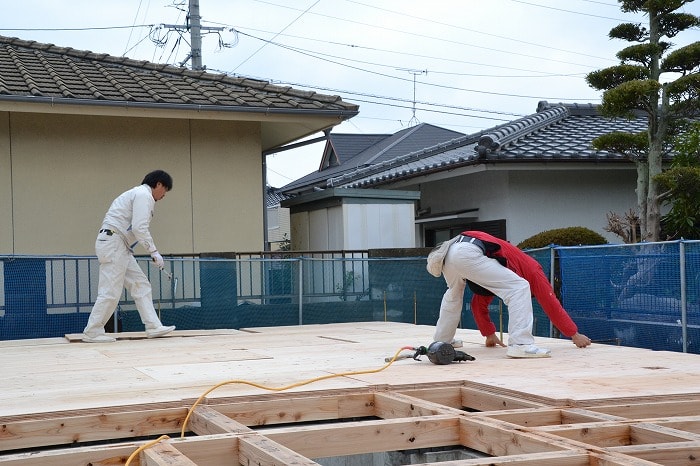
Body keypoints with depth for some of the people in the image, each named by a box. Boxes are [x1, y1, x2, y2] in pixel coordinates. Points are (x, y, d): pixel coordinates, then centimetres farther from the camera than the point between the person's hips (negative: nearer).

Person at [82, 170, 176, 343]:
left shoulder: (139, 194, 24)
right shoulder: (144, 195, -8)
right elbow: (139, 228, -18)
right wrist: (154, 251, -14)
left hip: (119, 246, 11)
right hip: (113, 243, -11)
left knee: (141, 284, 6)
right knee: (111, 291, -9)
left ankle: (153, 326, 4)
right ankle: (92, 332, -2)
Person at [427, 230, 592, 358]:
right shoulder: (532, 269, 19)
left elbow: (478, 304, 44)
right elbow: (550, 303, 17)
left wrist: (489, 334, 51)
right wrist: (575, 335, 23)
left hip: (448, 250, 9)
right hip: (468, 252, -9)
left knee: (454, 294, 39)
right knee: (518, 289, -4)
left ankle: (442, 340, 48)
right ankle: (520, 344, -12)